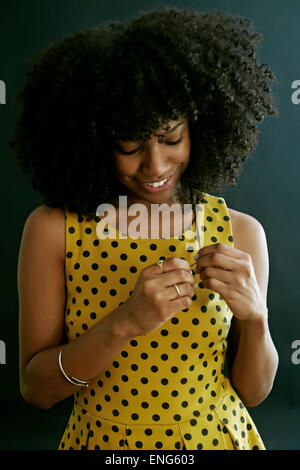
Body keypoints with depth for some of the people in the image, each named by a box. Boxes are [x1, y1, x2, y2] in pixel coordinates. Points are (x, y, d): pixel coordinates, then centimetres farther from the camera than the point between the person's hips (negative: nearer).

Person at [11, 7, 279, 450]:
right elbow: (35, 388, -14)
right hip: (104, 438, 0)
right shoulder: (53, 228, -17)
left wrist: (254, 315, -25)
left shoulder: (240, 231, -13)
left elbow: (253, 391, -6)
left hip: (217, 437, 1)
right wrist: (125, 323, -29)